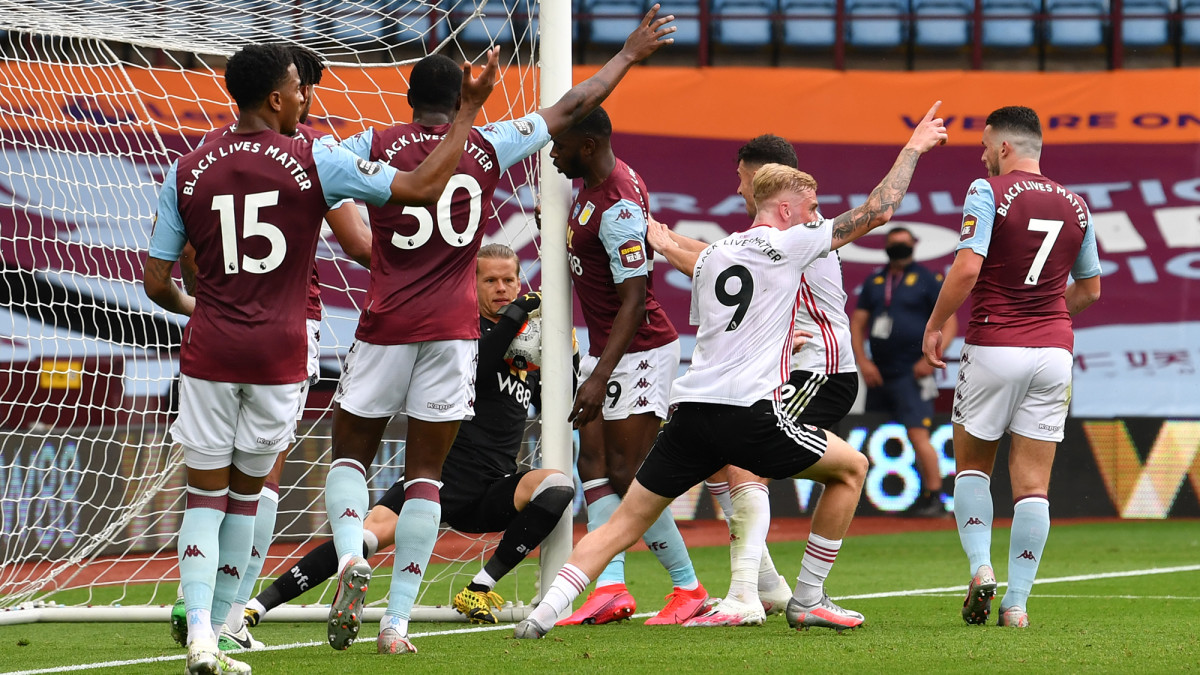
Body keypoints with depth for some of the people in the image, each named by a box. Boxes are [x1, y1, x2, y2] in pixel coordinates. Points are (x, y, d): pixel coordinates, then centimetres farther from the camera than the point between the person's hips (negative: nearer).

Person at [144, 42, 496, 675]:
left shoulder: (186, 171, 0)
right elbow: (424, 186, -7)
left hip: (208, 352, 1)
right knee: (245, 491, 13)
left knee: (205, 495, 6)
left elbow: (156, 284, 3)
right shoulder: (313, 162, -7)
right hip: (278, 355, -1)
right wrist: (470, 107, 2)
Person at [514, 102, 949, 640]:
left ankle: (546, 610, -9)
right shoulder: (786, 244, 2)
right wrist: (913, 148, 15)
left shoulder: (710, 256, 21)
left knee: (626, 522, 8)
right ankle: (807, 602, 14)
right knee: (850, 468, 14)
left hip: (691, 408, 6)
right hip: (749, 413, -6)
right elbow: (877, 211, 3)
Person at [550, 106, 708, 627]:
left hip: (637, 352, -10)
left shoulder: (616, 209, -25)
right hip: (603, 347, 10)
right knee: (593, 463, 2)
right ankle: (611, 586, -4)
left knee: (627, 478, -7)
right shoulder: (596, 183, 6)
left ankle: (688, 588, 5)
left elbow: (634, 301, -27)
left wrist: (600, 379, -32)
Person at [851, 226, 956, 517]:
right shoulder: (874, 282, 15)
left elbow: (949, 323, -2)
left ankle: (934, 497, -13)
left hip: (912, 374, -6)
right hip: (878, 374, 6)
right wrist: (862, 360, -1)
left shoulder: (927, 280, 1)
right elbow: (857, 322, 14)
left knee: (917, 434, -16)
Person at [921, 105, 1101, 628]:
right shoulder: (1074, 205, 9)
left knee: (971, 463, 15)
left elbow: (967, 268, -17)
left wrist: (935, 325, -5)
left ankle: (980, 567, -3)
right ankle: (1018, 601, 0)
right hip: (1054, 347, 4)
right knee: (1033, 482, 3)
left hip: (994, 346, -4)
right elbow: (1090, 288, 19)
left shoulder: (989, 192, -7)